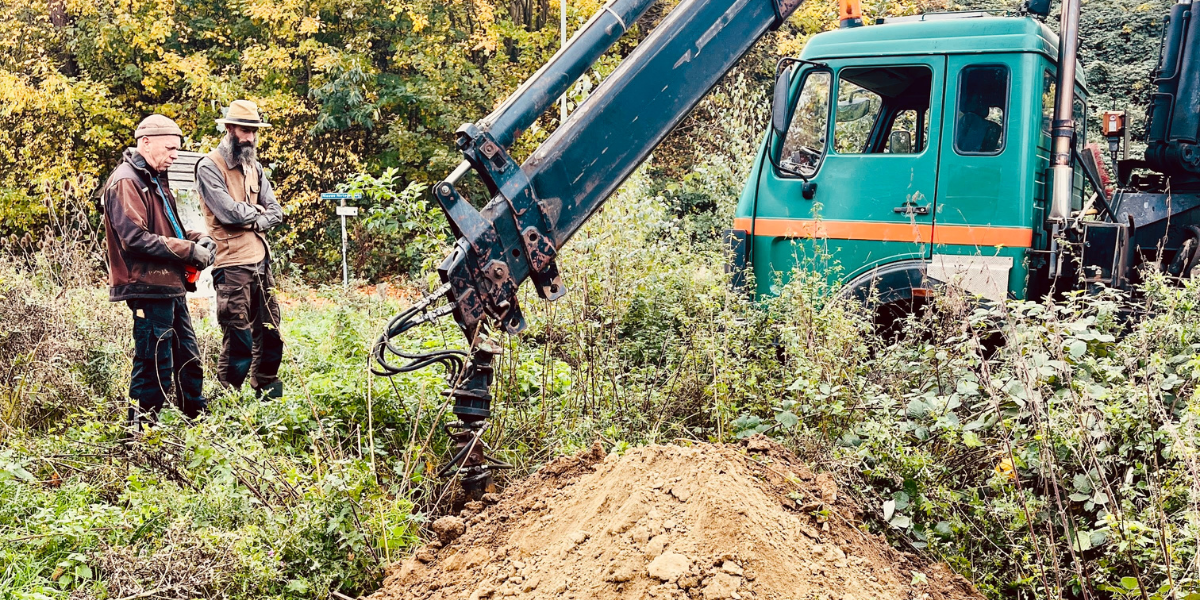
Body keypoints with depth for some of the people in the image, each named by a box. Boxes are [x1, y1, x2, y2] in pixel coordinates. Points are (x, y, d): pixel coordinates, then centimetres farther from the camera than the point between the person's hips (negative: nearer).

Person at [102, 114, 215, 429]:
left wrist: (198, 238, 5)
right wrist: (189, 250, -19)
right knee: (155, 367, -4)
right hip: (148, 288, -10)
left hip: (171, 287, 10)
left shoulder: (154, 179, 17)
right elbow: (135, 238, -23)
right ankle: (139, 434, 7)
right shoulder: (126, 182, -14)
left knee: (188, 360, 16)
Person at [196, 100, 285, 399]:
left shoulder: (254, 167, 17)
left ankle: (267, 394, 25)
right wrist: (256, 212, 1)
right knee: (239, 342, -6)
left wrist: (254, 221, -8)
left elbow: (275, 212, 11)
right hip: (232, 265, -7)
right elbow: (228, 211, -17)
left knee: (271, 335, 11)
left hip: (261, 262, 7)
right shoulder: (209, 167, -6)